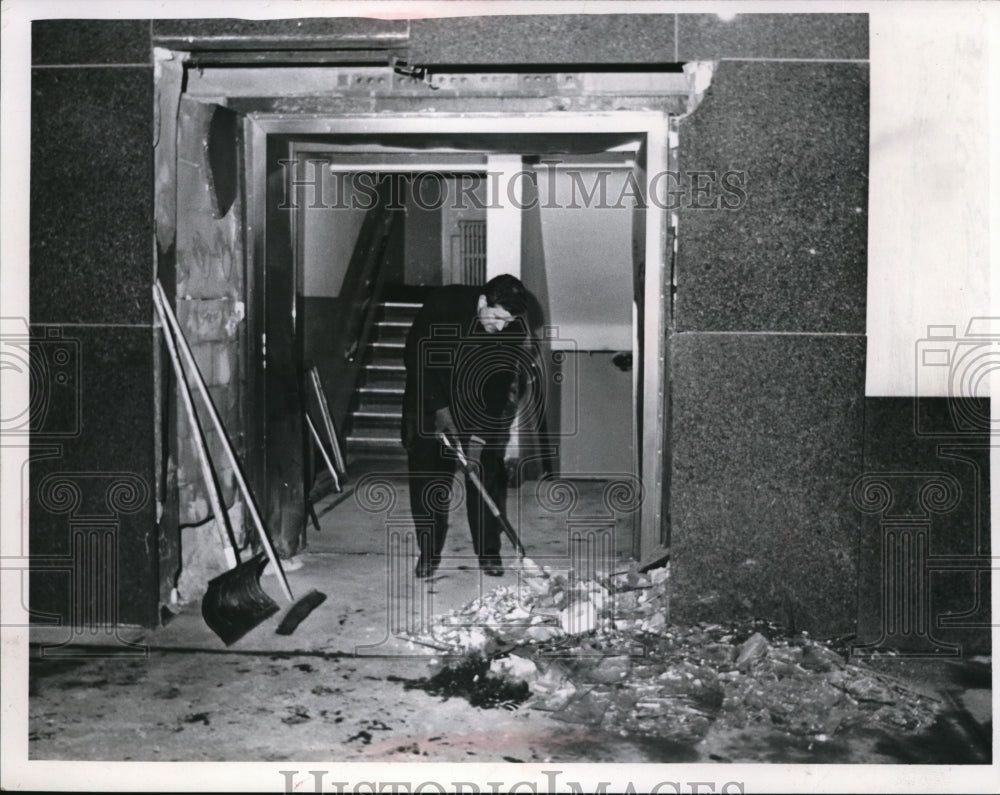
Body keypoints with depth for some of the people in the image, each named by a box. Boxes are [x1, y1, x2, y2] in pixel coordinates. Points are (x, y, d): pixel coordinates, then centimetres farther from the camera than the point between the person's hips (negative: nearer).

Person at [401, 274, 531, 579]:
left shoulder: (515, 330, -20)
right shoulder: (442, 304, -25)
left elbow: (500, 384, -20)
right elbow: (416, 357, -20)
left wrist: (480, 433, -25)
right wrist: (440, 409, -24)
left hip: (483, 407, 1)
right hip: (431, 397, -1)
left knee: (487, 472, -5)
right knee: (427, 472, -3)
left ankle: (489, 552, 6)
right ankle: (429, 551, 8)